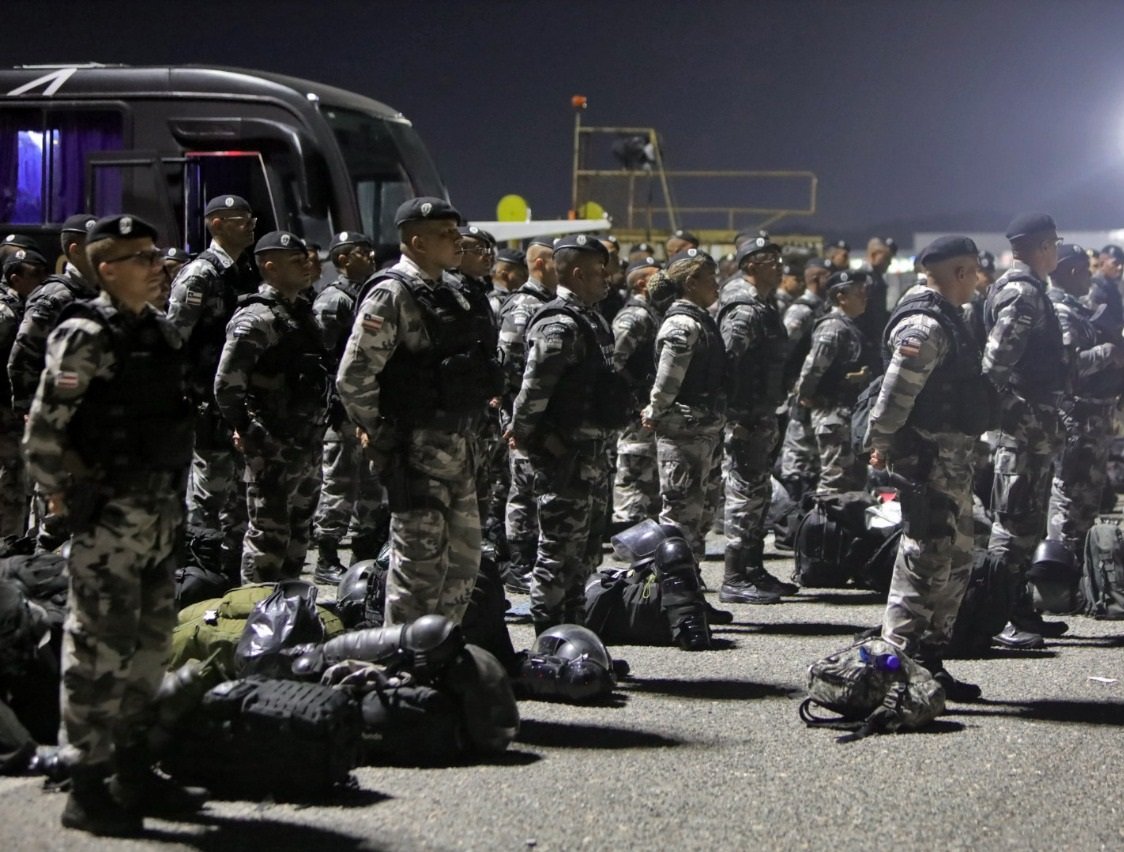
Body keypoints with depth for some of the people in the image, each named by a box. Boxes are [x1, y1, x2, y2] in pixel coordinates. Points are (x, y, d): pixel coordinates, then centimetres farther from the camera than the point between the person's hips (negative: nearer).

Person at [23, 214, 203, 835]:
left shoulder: (161, 331, 12)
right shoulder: (87, 336, -14)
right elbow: (43, 431, -17)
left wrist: (170, 495, 16)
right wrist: (65, 492, -9)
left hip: (160, 514, 9)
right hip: (109, 519, -9)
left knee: (149, 641, 14)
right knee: (101, 646, -4)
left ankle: (134, 772, 26)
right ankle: (86, 789, 4)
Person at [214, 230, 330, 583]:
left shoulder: (301, 310, 13)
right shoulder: (257, 317, -16)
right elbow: (227, 383, -23)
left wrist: (317, 428, 16)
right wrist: (243, 428, -15)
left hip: (307, 443, 9)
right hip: (273, 446, -9)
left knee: (298, 529, 18)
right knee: (268, 535, -5)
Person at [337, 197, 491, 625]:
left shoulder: (448, 293, 14)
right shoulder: (392, 294, -14)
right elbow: (352, 379, -20)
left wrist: (463, 431, 17)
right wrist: (381, 435, -12)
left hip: (456, 448, 9)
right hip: (416, 451, -9)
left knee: (463, 559, 15)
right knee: (420, 562, -4)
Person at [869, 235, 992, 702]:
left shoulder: (944, 320, 17)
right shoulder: (925, 325, -18)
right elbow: (895, 393, -22)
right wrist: (883, 445, -14)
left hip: (951, 457, 11)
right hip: (928, 457, -11)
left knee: (955, 561, 15)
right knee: (926, 559, -8)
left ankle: (930, 661, 22)